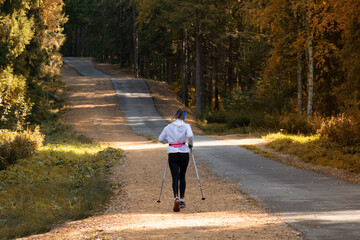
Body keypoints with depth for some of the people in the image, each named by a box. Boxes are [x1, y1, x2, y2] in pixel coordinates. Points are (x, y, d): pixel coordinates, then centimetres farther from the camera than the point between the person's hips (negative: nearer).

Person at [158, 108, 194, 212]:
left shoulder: (169, 127, 6)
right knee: (182, 176, 17)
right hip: (184, 152, 0)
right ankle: (182, 199, 20)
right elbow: (190, 136, -19)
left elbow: (160, 139, 6)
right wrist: (190, 144, 0)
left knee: (175, 178, -3)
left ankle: (176, 198, -26)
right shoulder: (186, 126, -1)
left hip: (172, 153, 0)